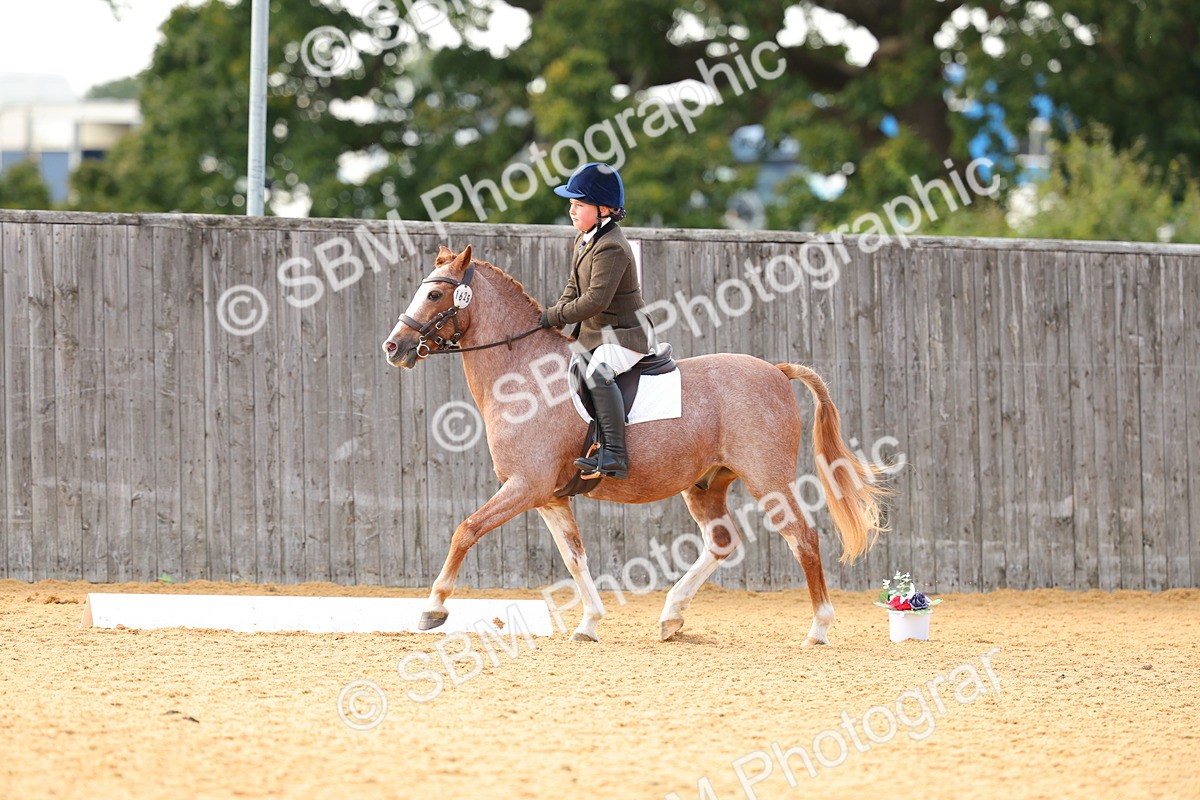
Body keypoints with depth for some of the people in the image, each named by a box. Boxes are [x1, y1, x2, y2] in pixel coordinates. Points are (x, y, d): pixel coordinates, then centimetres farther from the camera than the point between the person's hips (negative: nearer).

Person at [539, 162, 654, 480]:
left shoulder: (610, 249, -22)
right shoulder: (584, 240, 11)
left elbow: (596, 299, -29)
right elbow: (575, 285, 22)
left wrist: (556, 316, -21)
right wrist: (560, 310, 2)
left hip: (625, 333, -12)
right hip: (593, 332, 12)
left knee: (598, 373, -34)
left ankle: (614, 455, -40)